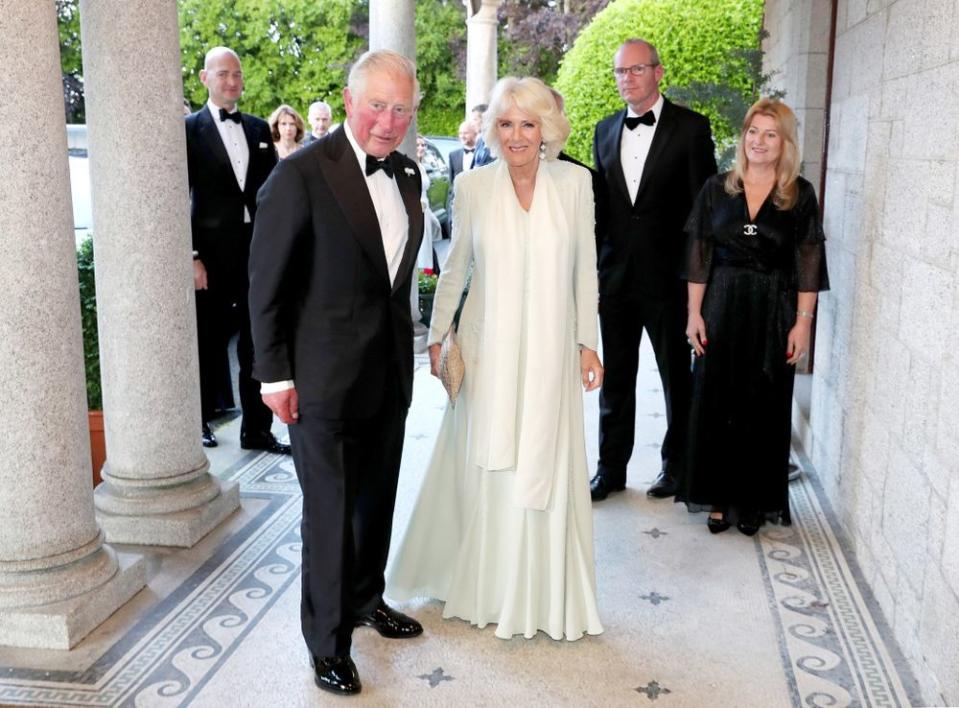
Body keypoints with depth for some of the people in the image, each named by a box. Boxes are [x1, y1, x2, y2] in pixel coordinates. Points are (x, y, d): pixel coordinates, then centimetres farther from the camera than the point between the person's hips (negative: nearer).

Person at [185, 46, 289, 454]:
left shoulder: (259, 129, 11)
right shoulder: (189, 129, -3)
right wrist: (191, 257, -12)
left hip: (258, 252, 4)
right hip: (212, 256, -4)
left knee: (257, 346, 6)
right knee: (209, 344, 10)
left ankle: (256, 430, 15)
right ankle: (201, 422, 28)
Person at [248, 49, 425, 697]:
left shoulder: (406, 173, 6)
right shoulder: (304, 173, -15)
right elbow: (267, 282, -12)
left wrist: (405, 349, 13)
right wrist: (274, 374, -12)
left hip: (390, 372, 6)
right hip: (326, 376, -6)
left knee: (377, 499, 19)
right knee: (332, 509, 4)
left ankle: (366, 598, 42)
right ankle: (329, 640, 23)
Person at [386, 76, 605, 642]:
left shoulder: (574, 182, -2)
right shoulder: (473, 186, -2)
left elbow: (585, 268, 2)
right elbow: (455, 268, 6)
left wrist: (588, 341, 1)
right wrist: (437, 335, 7)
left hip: (550, 350, 0)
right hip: (488, 347, 0)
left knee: (547, 467, 7)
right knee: (483, 466, 9)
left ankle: (545, 594, 27)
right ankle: (482, 583, 32)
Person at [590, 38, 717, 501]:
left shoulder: (691, 128, -5)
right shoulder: (606, 131, 10)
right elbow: (601, 203, 12)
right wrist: (593, 269, 8)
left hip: (668, 276, -4)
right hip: (615, 274, 4)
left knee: (676, 377, 9)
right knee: (615, 378, 11)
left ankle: (676, 466, 26)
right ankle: (611, 468, 23)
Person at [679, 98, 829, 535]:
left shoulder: (800, 195, 2)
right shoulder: (717, 189, 5)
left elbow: (808, 264, 0)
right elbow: (698, 256, 4)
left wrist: (803, 322, -7)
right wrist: (694, 313, -2)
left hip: (773, 313, -1)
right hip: (721, 307, 1)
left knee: (764, 407, 5)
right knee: (716, 402, 3)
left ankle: (756, 500, 17)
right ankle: (719, 496, 15)